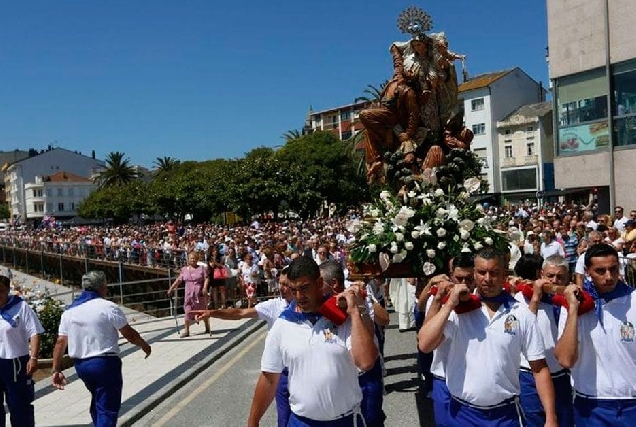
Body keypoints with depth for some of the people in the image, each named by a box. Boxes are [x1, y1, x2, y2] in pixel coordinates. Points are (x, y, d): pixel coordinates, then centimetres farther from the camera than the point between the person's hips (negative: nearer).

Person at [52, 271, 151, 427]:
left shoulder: (69, 311, 4)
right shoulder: (109, 307, -14)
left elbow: (60, 342, 3)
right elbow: (130, 334, -10)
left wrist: (56, 370, 8)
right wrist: (145, 345, 7)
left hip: (80, 365, 7)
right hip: (105, 363, -7)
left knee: (97, 402, 27)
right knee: (107, 408, 1)